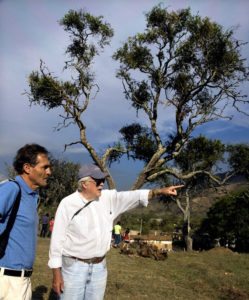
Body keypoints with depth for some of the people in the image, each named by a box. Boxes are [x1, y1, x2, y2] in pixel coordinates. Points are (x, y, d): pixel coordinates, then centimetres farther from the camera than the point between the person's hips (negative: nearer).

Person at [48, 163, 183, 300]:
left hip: (100, 266, 4)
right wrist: (56, 274, -9)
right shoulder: (67, 204, -11)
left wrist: (160, 191, -9)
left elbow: (132, 196, 2)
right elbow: (57, 239, -9)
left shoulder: (107, 198, 1)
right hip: (73, 266, -4)